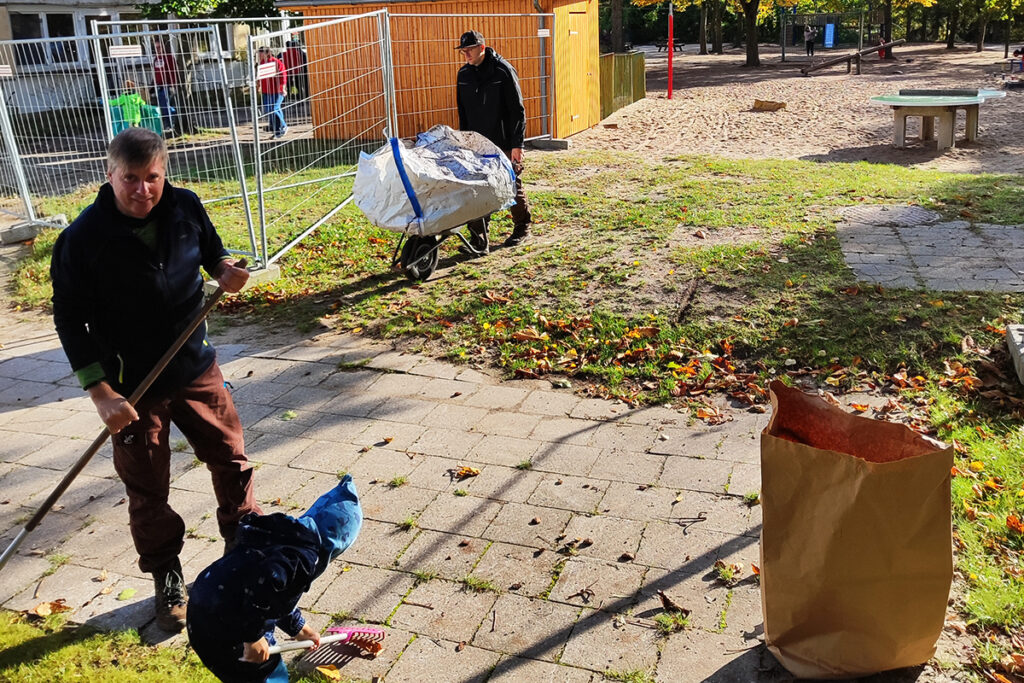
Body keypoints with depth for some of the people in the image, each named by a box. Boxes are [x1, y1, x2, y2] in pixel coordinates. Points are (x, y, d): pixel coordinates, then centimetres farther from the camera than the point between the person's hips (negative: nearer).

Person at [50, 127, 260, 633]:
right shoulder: (83, 238, -18)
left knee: (231, 459, 13)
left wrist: (225, 269, -11)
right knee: (147, 489, 10)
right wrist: (101, 393, -17)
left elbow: (210, 250, 13)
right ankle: (167, 581, 31)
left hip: (195, 367, 3)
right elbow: (70, 320, -12)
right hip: (132, 386, -3)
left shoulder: (185, 207, -8)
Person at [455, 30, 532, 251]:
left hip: (504, 143, -5)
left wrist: (517, 143, -16)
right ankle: (478, 232, 12)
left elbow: (517, 110, -11)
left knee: (512, 186, 5)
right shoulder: (464, 74, 8)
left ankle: (522, 227, 20)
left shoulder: (503, 71, -10)